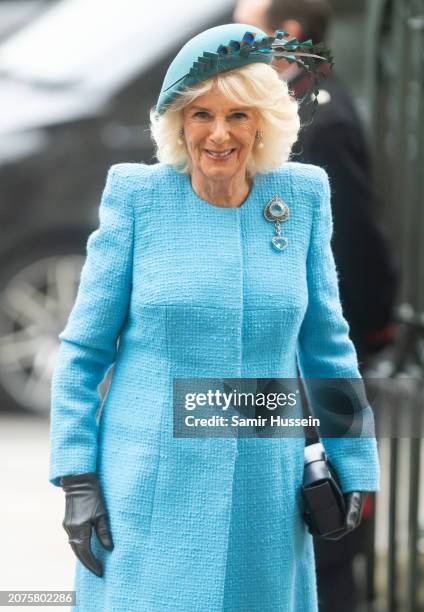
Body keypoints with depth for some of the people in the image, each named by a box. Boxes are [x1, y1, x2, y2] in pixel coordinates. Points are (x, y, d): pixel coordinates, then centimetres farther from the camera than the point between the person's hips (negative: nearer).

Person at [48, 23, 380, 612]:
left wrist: (355, 466, 7)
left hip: (262, 492, 2)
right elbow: (84, 349, -1)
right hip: (151, 491, -2)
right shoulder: (137, 197, -5)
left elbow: (327, 344, 10)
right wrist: (77, 480, -6)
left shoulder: (302, 197, 2)